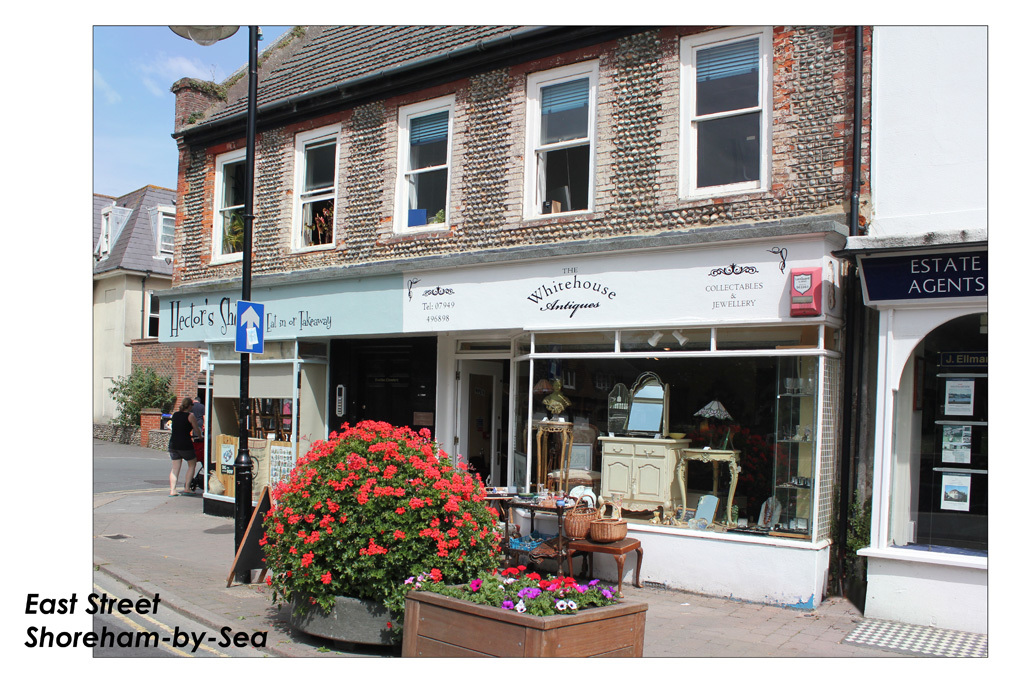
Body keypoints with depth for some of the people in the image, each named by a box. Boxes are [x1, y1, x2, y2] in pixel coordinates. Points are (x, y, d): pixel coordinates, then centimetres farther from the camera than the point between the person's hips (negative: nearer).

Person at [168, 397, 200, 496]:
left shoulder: (174, 415, 10)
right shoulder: (190, 415, -7)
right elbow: (197, 431, -4)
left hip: (173, 444, 5)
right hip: (185, 445, -5)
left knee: (174, 468, 8)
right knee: (192, 465, 11)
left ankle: (173, 490, 0)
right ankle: (186, 488, 5)